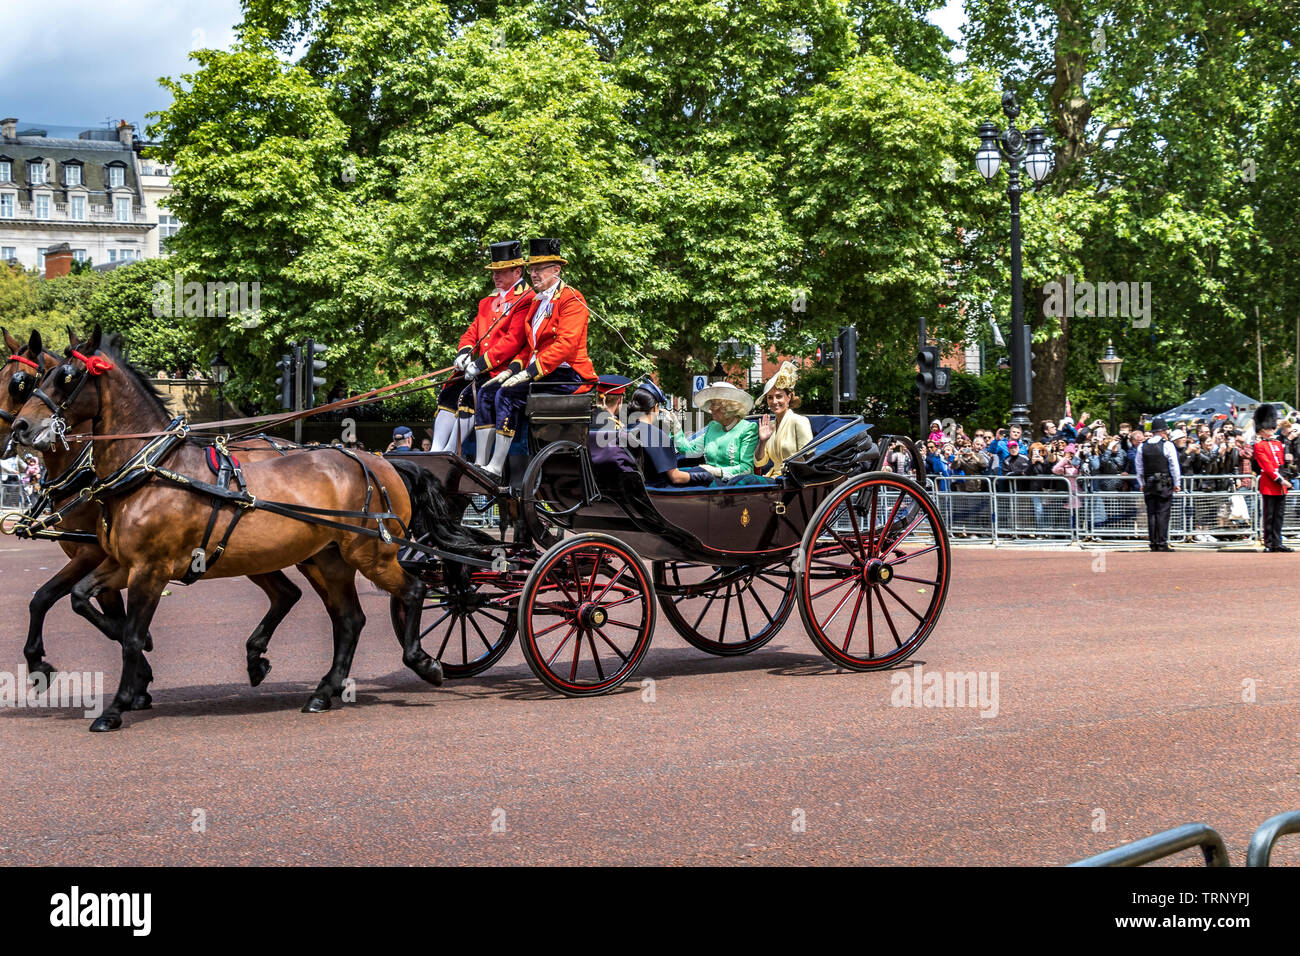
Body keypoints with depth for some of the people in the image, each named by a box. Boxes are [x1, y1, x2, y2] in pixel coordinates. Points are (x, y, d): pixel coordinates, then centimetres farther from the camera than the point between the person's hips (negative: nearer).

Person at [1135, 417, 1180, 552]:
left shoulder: (1143, 446, 7)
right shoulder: (1167, 445, -7)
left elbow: (1139, 468, 11)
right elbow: (1174, 466, -5)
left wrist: (1142, 484, 19)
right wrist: (1177, 484, 2)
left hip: (1149, 485, 4)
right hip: (1165, 485, -4)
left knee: (1151, 513, 7)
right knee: (1163, 513, -4)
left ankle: (1153, 543, 7)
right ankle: (1162, 543, -6)